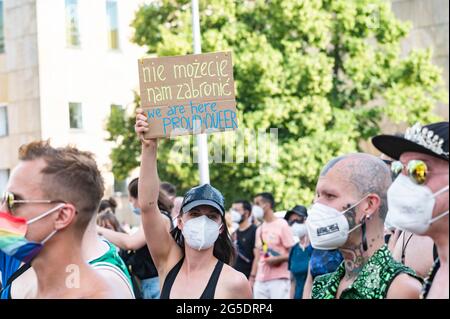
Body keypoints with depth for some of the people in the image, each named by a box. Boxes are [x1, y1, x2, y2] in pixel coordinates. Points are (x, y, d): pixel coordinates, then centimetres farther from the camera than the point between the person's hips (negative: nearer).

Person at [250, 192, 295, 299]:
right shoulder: (260, 229, 16)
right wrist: (252, 277, 13)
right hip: (260, 280, 7)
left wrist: (277, 259, -20)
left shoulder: (282, 225, -4)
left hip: (279, 279, -7)